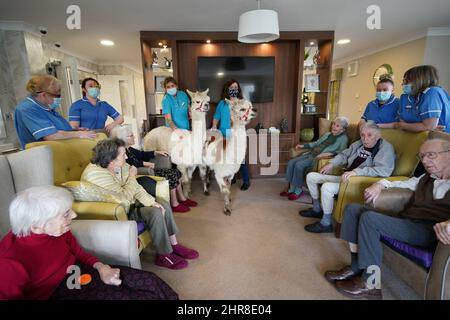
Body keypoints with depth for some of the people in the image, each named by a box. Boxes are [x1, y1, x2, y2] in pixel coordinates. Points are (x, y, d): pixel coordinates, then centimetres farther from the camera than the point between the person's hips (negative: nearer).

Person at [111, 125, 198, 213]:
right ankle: (174, 204, -4)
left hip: (147, 170, 10)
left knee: (176, 172, 4)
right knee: (172, 176, -18)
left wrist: (157, 152, 15)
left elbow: (142, 154, 23)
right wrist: (147, 164, -19)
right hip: (140, 176, -10)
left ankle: (182, 198, 15)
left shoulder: (129, 149, 14)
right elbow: (133, 163, -28)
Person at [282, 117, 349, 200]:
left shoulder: (343, 138, 1)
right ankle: (291, 189, -6)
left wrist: (329, 153, -28)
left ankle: (298, 191, -13)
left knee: (299, 165, -28)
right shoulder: (327, 134, 25)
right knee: (291, 162, -11)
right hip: (311, 154, 8)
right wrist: (303, 146, 22)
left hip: (320, 158, -8)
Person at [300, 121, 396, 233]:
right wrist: (331, 164, 6)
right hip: (346, 176, 8)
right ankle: (317, 209, 21)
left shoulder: (386, 148, -12)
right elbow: (344, 154, 23)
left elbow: (384, 170, -29)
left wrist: (357, 171, -37)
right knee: (311, 176, 4)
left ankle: (326, 224, -12)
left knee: (327, 187, -32)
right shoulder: (359, 144, 8)